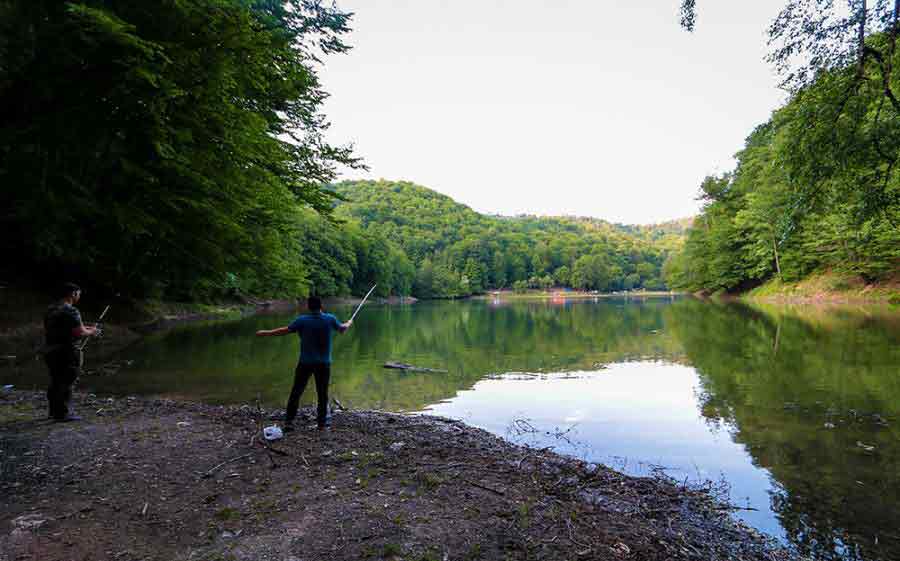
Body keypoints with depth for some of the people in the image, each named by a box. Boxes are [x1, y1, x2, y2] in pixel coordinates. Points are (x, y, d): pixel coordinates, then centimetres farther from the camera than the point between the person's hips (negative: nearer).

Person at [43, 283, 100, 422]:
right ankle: (62, 414, 0)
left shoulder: (50, 310, 12)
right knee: (66, 383, -3)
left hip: (50, 351, 9)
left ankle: (54, 411, 29)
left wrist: (84, 328, 20)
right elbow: (80, 332, -22)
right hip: (66, 352, -9)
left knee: (55, 382, 18)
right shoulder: (71, 311, -17)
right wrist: (91, 332, 0)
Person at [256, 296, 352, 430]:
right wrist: (349, 323, 35)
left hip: (305, 363, -1)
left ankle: (288, 421, 8)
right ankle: (322, 423, 14)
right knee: (322, 393, 8)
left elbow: (285, 330, -9)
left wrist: (266, 333, 2)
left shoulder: (302, 320, -10)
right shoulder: (330, 319, -4)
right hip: (324, 363, 1)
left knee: (296, 392, 7)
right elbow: (342, 329, 13)